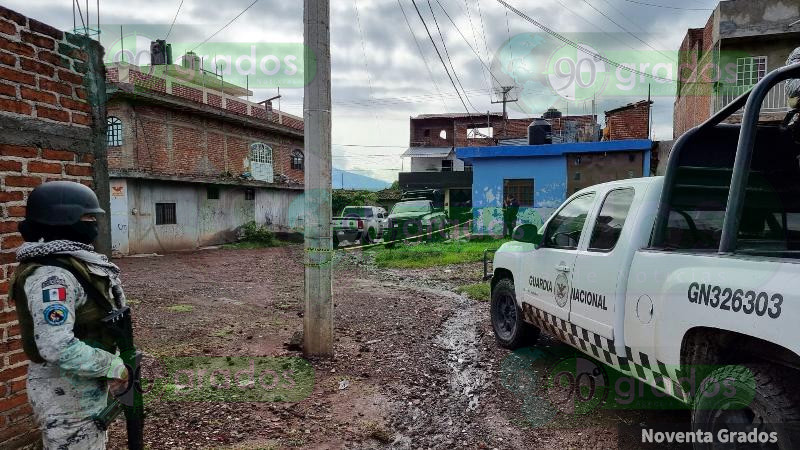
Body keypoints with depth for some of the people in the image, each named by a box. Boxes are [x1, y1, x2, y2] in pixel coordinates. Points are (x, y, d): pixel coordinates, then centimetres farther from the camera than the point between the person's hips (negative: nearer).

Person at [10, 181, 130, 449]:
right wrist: (113, 367, -22)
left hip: (85, 386, 9)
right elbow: (57, 347, -32)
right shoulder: (52, 275, -24)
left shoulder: (72, 261, 6)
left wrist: (113, 363, 7)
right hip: (65, 393, -9)